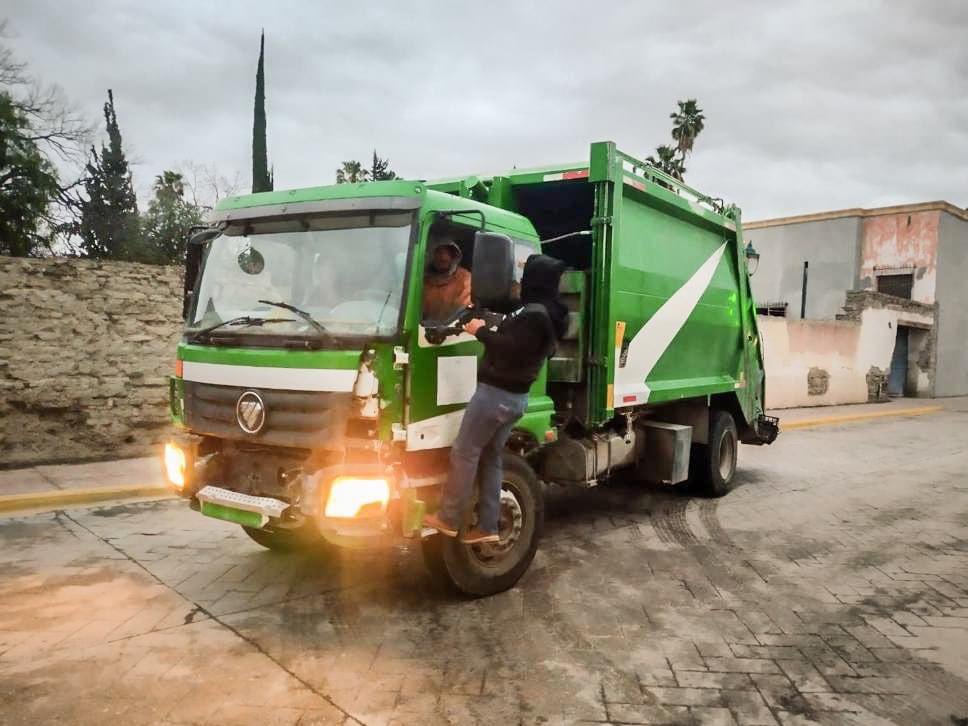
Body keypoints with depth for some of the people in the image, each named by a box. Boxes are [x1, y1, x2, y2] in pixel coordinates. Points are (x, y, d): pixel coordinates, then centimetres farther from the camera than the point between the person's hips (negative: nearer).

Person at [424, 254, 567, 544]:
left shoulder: (535, 314, -20)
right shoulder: (550, 313, 12)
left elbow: (509, 349, -26)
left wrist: (481, 331, -13)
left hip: (496, 392, -10)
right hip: (515, 396, 10)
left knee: (464, 453, -1)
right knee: (490, 457, 14)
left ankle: (449, 519, 6)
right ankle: (487, 526, 16)